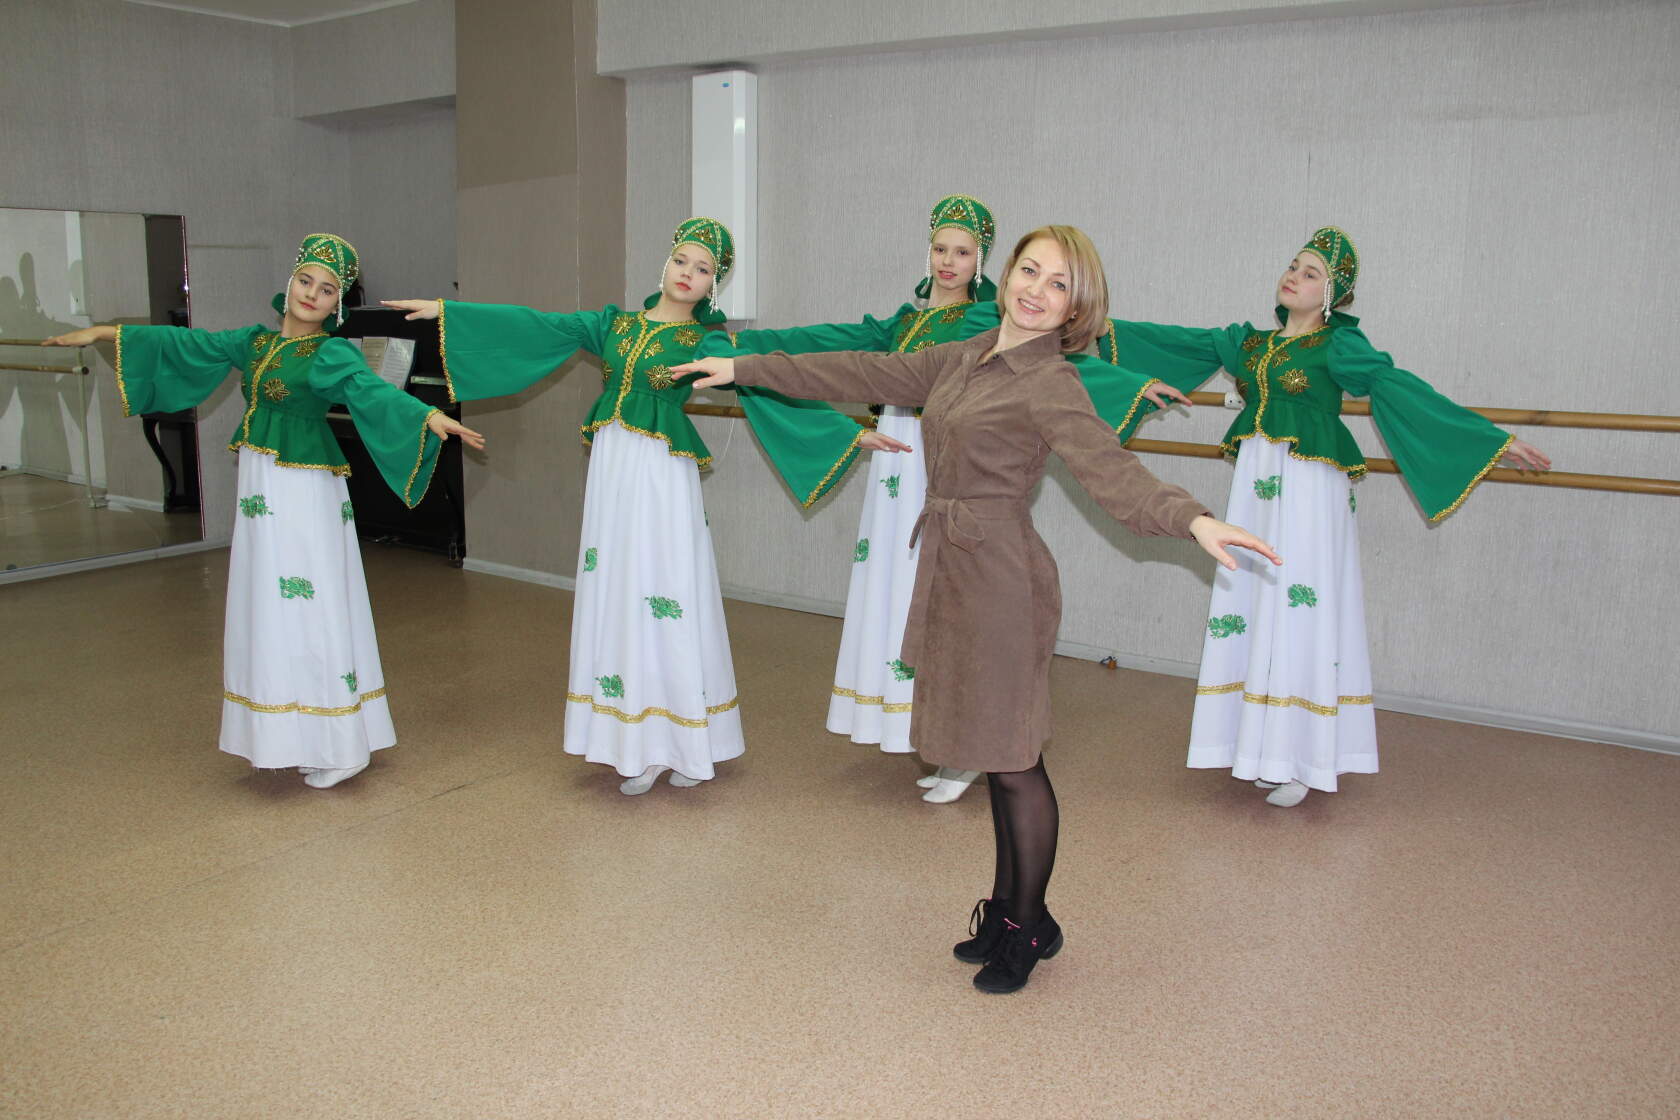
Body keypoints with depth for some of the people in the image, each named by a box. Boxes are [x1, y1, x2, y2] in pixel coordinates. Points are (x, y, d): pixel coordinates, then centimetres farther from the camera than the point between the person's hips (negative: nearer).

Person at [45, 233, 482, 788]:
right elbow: (186, 344, 22)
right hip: (259, 491, 7)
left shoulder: (332, 354, -8)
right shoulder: (256, 341, 12)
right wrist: (106, 334, 27)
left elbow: (372, 390, -25)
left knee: (309, 609, -6)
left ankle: (341, 746, 3)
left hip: (305, 493, -7)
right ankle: (300, 738, 20)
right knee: (268, 609, 10)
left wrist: (429, 416, -43)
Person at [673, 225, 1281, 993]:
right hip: (950, 569, 7)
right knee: (998, 758, 16)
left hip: (1001, 577, -7)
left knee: (1013, 761, 3)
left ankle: (1027, 928, 22)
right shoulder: (963, 359, 12)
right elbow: (865, 374, 18)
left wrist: (1192, 519, -44)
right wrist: (743, 369, 23)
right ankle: (1006, 912, 30)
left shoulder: (1050, 384, -11)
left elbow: (1110, 470, -24)